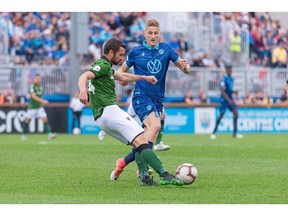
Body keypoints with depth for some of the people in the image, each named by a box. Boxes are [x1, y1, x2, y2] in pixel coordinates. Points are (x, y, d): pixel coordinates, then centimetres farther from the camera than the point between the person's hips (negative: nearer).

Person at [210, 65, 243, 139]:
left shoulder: (231, 79, 9)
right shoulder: (224, 79, -15)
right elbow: (223, 92, -20)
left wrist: (234, 92, 0)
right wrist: (229, 100, -27)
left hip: (230, 99, 7)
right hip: (224, 99, -7)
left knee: (236, 113, -6)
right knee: (221, 115, -4)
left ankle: (235, 133, -4)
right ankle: (213, 133, 9)